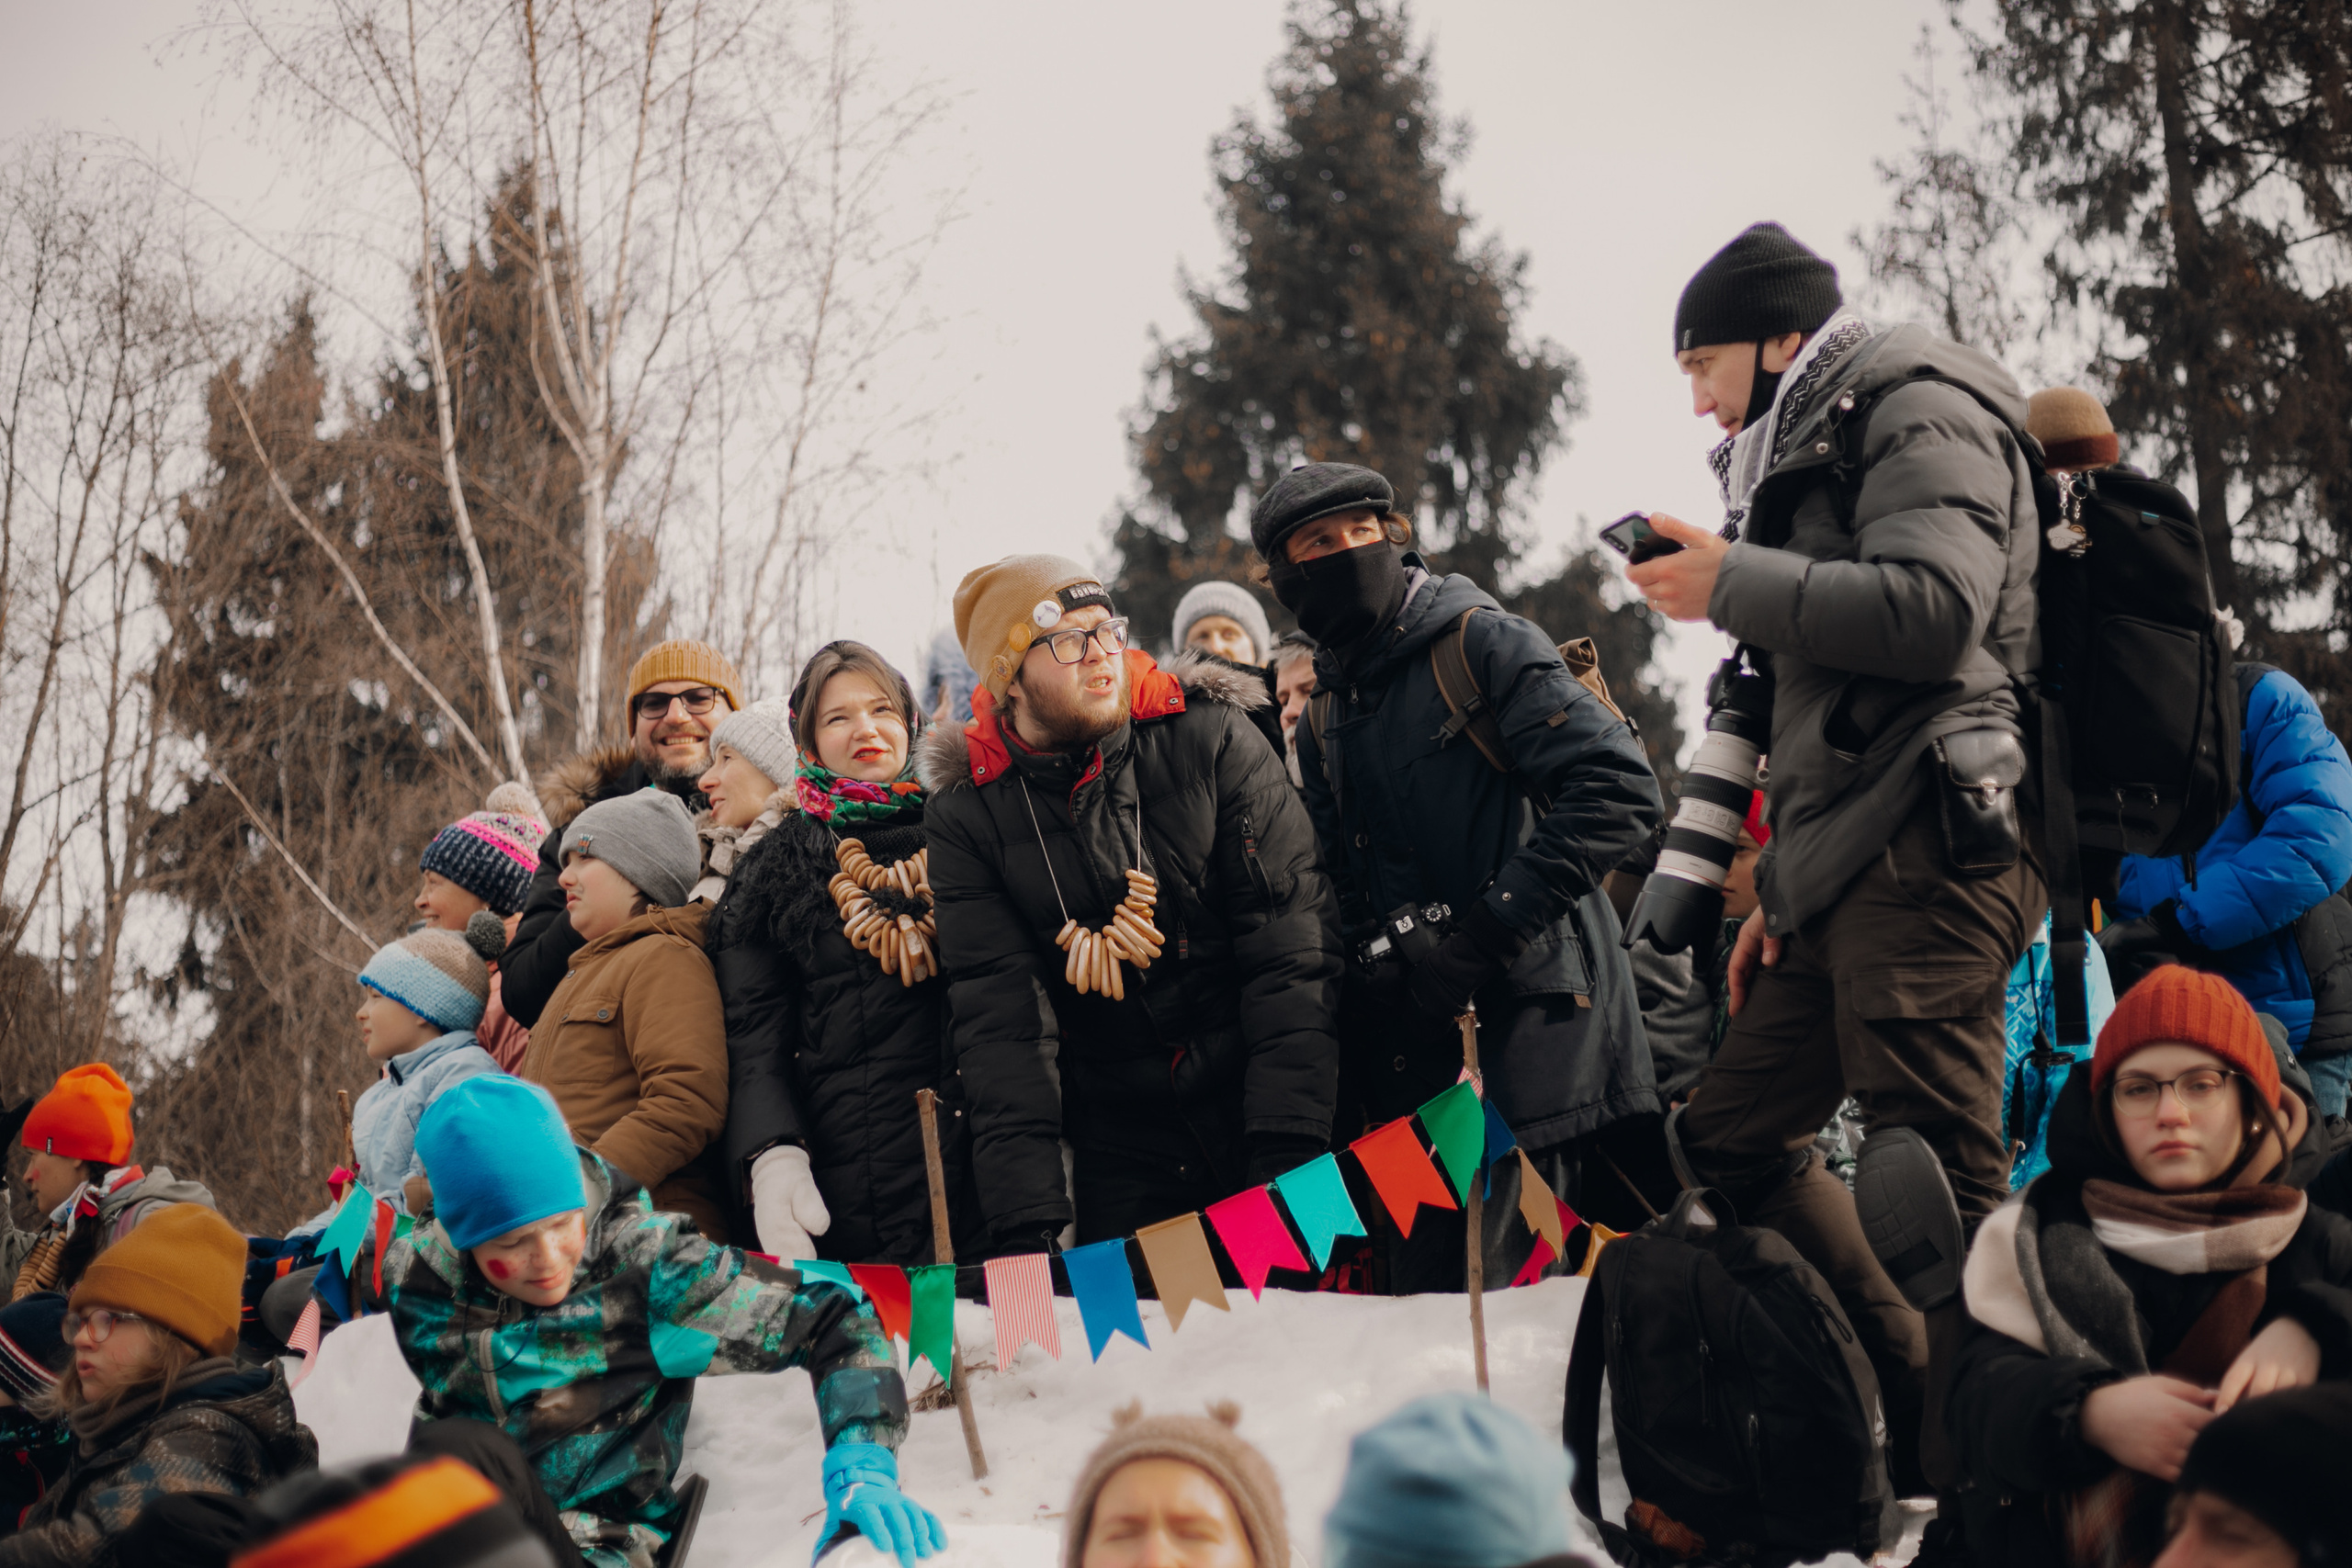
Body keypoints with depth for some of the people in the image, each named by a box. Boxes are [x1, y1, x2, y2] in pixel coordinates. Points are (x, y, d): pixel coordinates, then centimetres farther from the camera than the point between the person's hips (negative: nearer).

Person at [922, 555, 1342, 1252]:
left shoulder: (1212, 738, -5)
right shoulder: (966, 814, -2)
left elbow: (1291, 947, -9)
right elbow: (1000, 1017, -7)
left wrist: (1288, 1157, -18)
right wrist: (1027, 1220, -17)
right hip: (1122, 1155, 1)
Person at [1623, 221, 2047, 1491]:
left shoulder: (1922, 412, -1)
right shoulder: (1818, 455, 28)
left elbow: (1932, 613, -18)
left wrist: (1735, 586, -10)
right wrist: (1785, 890, 22)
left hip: (1930, 851, -11)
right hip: (1848, 874, 11)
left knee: (1935, 1183, -16)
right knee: (1728, 1135, 11)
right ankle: (1918, 1407, 9)